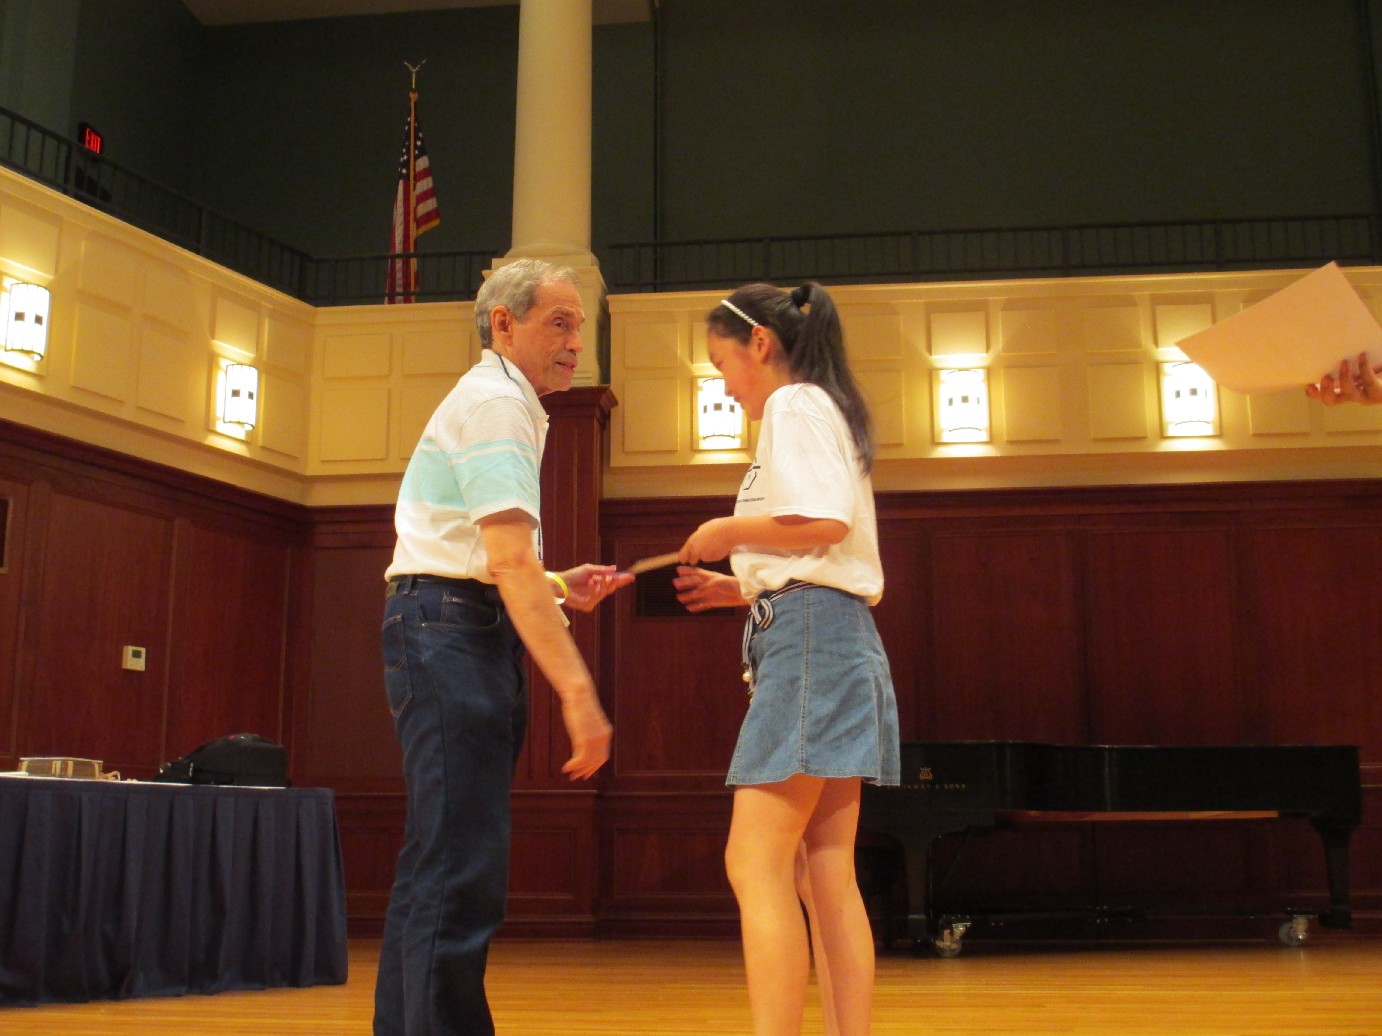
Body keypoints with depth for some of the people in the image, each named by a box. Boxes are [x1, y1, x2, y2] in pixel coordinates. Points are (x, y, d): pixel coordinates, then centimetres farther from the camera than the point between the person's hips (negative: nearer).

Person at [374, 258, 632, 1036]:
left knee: (436, 868, 14)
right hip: (451, 629, -11)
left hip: (470, 633, 11)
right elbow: (511, 563, -22)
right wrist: (577, 691, -26)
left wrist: (564, 588, 10)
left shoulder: (504, 403, 22)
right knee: (463, 878, -13)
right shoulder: (496, 402, -10)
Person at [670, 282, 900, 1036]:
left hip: (810, 637, -10)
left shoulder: (795, 406, -3)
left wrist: (726, 531, -6)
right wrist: (740, 587, 19)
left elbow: (826, 522, -19)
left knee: (756, 863, -13)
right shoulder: (820, 413, 25)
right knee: (825, 874, 6)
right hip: (833, 639, 10)